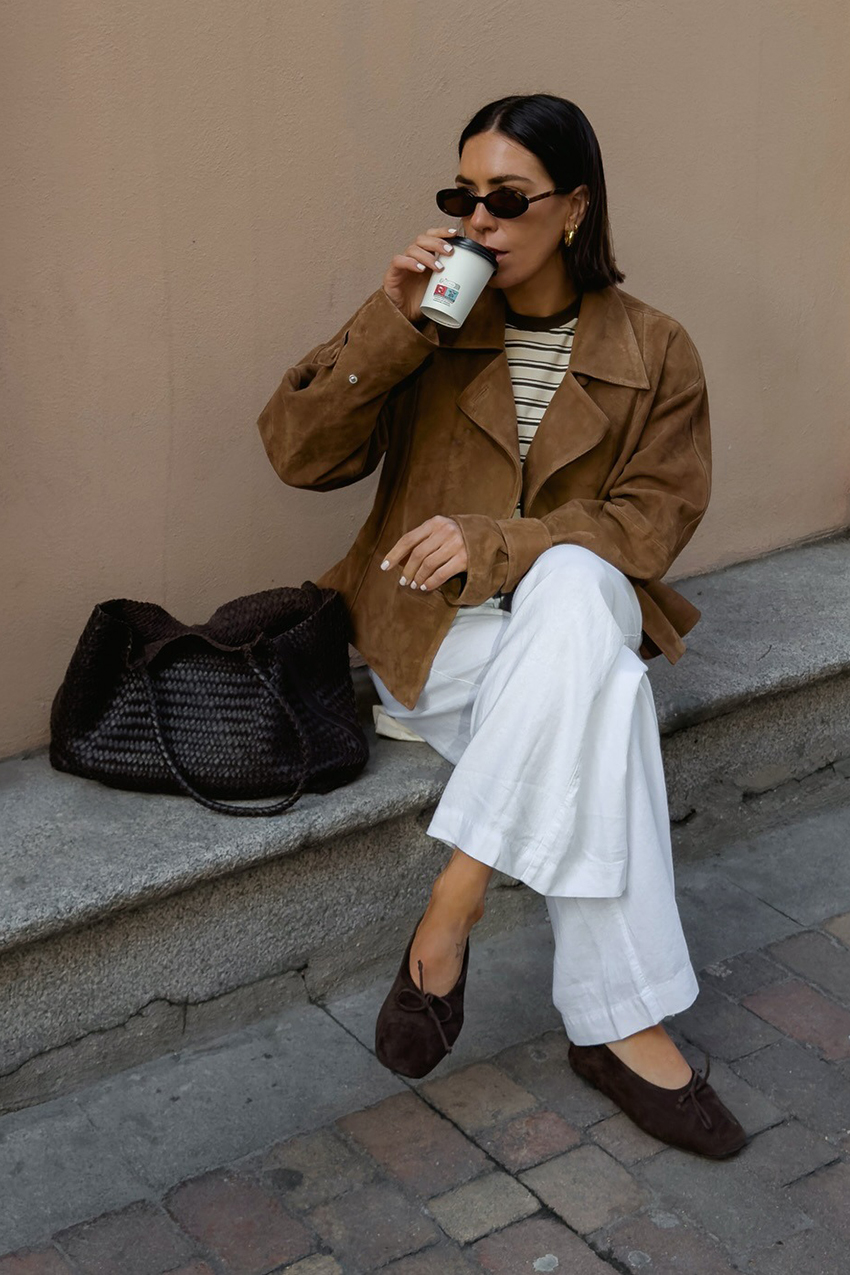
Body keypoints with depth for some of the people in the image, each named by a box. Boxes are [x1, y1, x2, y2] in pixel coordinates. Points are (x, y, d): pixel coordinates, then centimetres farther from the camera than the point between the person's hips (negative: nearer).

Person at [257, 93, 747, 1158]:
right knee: (598, 705, -35)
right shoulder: (427, 321, 4)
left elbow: (650, 520, -4)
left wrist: (493, 542, -21)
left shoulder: (654, 354, 4)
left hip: (578, 608, 1)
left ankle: (448, 911, -34)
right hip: (428, 630, -1)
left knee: (574, 585, -38)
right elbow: (296, 453, -3)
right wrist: (389, 327, -16)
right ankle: (619, 1022, -30)